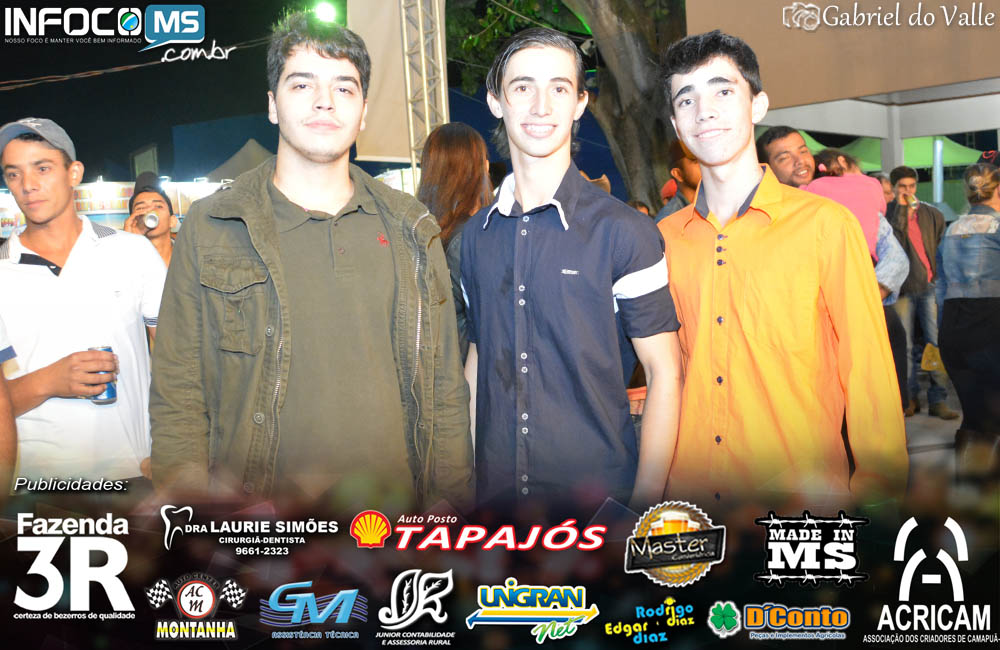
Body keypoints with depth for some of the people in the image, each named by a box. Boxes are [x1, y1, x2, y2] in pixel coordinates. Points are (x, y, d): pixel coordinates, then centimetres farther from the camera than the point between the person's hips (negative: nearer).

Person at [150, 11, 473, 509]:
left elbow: (445, 393, 7)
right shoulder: (209, 227, 0)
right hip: (255, 510, -2)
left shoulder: (412, 230, 6)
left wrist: (453, 502, 1)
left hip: (394, 505, 2)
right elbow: (178, 398, -1)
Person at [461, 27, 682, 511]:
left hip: (600, 495, -3)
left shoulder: (624, 231, -9)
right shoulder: (476, 235, 5)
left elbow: (664, 372, -8)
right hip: (494, 489, 4)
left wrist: (646, 504, -14)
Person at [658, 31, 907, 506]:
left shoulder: (827, 225, -7)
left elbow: (869, 379, -5)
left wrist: (876, 491, -6)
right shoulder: (663, 239, 3)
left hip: (801, 487, -3)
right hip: (690, 487, 3)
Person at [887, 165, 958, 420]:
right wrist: (902, 208, -11)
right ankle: (910, 397, 13)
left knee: (937, 343, -6)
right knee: (906, 346, 3)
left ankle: (938, 400, -2)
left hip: (929, 285, 1)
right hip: (902, 287, -1)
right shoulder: (886, 213, 5)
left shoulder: (932, 214, 12)